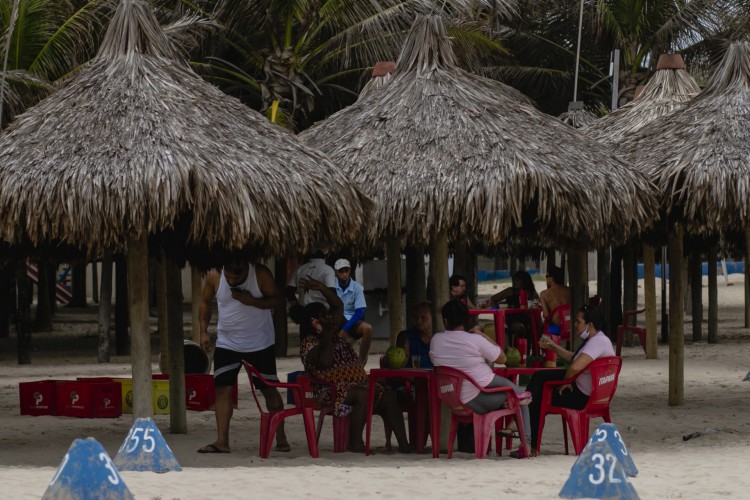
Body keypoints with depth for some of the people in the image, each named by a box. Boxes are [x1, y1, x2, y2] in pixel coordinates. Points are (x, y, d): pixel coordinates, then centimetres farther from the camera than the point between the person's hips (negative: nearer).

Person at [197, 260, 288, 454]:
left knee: (269, 389, 3)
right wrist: (203, 331, -3)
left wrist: (253, 301, -24)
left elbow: (276, 299, -6)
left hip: (260, 344, -2)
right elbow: (205, 302, 4)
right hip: (227, 343, 2)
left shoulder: (261, 275, -15)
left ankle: (281, 438, 14)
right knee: (222, 388, -8)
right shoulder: (214, 277, -10)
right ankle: (222, 441, -7)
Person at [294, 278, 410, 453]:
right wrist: (326, 336, -18)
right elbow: (325, 363, -22)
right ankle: (355, 442, -29)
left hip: (360, 383, 9)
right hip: (332, 390, -9)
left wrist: (323, 288, 12)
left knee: (388, 396, -13)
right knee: (363, 395, -36)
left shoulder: (333, 332, 21)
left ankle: (403, 443, -21)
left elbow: (338, 306, 25)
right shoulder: (309, 343, -4)